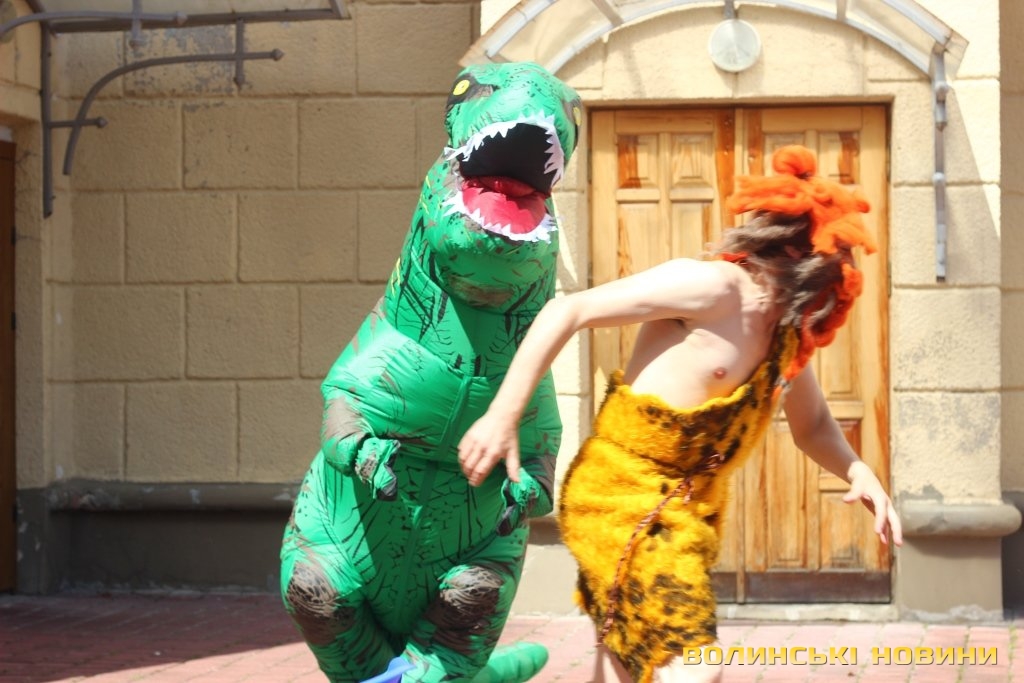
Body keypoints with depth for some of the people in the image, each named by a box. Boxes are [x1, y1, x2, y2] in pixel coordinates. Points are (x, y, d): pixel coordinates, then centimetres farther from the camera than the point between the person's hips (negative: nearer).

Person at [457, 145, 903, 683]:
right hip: (626, 497, -9)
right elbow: (566, 313, -15)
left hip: (687, 511, 9)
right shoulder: (712, 287, -15)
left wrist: (858, 471, 2)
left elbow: (811, 426, 24)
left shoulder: (789, 331, 9)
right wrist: (502, 417, -20)